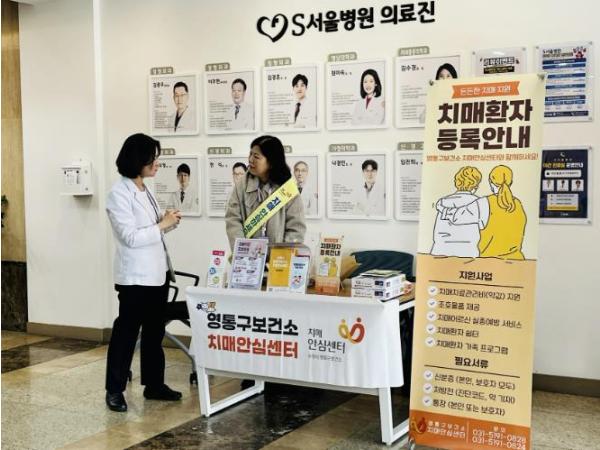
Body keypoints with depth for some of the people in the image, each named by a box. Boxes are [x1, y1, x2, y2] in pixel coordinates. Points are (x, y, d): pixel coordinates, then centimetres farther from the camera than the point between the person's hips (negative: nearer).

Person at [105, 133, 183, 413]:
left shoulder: (145, 190, 11)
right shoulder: (119, 194, -14)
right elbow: (130, 237, -21)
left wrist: (168, 223, 0)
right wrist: (162, 225, -17)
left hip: (157, 273, 8)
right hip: (135, 276, -8)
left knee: (155, 332, 14)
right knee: (126, 332, 2)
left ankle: (154, 384, 24)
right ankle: (114, 390, 13)